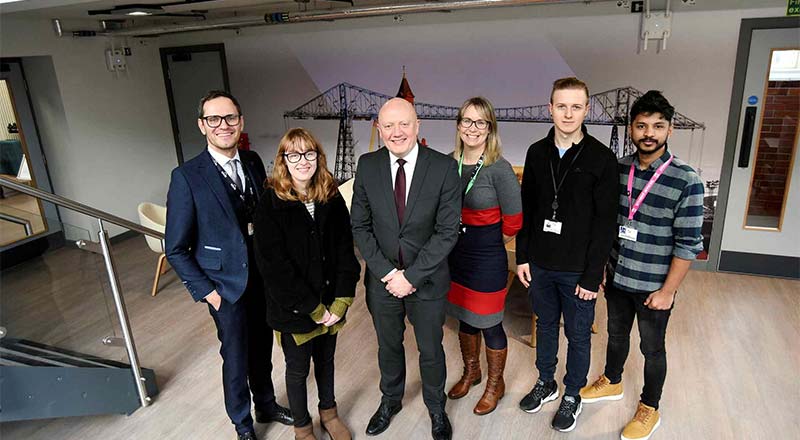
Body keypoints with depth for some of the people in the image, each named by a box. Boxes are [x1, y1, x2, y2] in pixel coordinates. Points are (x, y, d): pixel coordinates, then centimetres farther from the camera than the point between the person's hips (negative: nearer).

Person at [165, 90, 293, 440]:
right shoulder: (187, 177, -16)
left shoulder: (253, 162, -1)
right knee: (236, 358, 13)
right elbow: (176, 249, -11)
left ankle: (266, 405, 47)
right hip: (226, 285, -4)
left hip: (262, 277, 4)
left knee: (262, 348, 22)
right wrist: (205, 291, -12)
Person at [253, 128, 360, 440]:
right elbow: (275, 267, -19)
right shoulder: (270, 204, -16)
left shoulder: (332, 198, -4)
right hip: (293, 309, -3)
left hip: (331, 305, 4)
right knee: (298, 368, 16)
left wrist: (341, 301, -12)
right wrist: (314, 309, -16)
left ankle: (328, 412, 48)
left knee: (326, 360, 23)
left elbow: (345, 250, -3)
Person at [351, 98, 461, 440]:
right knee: (388, 346, 22)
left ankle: (436, 407, 45)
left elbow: (447, 231, -15)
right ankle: (390, 400, 49)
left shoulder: (444, 168, -14)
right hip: (382, 279, 2)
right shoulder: (367, 166, -7)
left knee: (431, 350, 18)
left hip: (427, 280, -2)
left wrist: (411, 276, -18)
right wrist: (387, 272, -13)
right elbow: (360, 226, -3)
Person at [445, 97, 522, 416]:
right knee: (464, 318, 22)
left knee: (489, 324, 11)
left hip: (487, 258, -5)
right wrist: (460, 236, 9)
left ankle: (495, 385, 36)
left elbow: (513, 221, -12)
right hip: (455, 254, 5)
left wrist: (492, 241, 2)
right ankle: (471, 372, 46)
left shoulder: (499, 169, -18)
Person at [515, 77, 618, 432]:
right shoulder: (537, 153, 1)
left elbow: (604, 223, -11)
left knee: (578, 335, 12)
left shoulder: (601, 159, -11)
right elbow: (526, 209, 6)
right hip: (540, 264, 4)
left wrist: (593, 275, -13)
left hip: (578, 270, -3)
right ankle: (546, 383, 40)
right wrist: (522, 256, 3)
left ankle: (572, 396, 33)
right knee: (545, 325, 20)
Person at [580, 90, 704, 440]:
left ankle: (649, 410, 36)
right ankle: (612, 382, 49)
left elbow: (688, 244, -15)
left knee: (652, 348, 15)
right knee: (616, 334, 24)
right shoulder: (617, 169, -4)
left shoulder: (686, 182, -18)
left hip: (653, 286, -4)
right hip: (617, 277, 4)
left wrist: (668, 290, -14)